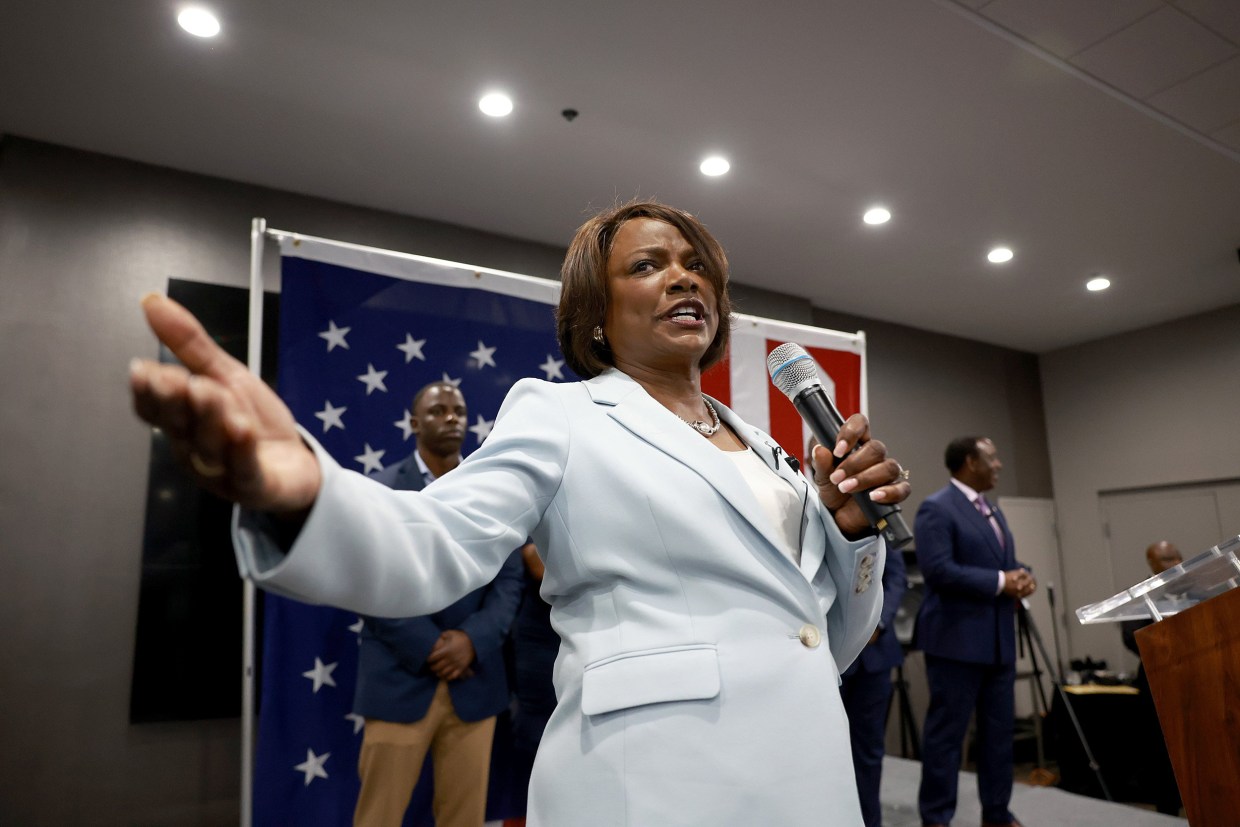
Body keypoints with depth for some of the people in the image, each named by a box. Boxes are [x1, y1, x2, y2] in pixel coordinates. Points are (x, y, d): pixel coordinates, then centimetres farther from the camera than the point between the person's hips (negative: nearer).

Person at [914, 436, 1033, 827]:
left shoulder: (993, 511, 18)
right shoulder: (936, 508, -12)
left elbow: (1007, 563, 22)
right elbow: (938, 570, -21)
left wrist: (1022, 576, -1)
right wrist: (1000, 583, -17)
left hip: (999, 639, 9)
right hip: (957, 640, -9)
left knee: (999, 728, 15)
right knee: (946, 731, 0)